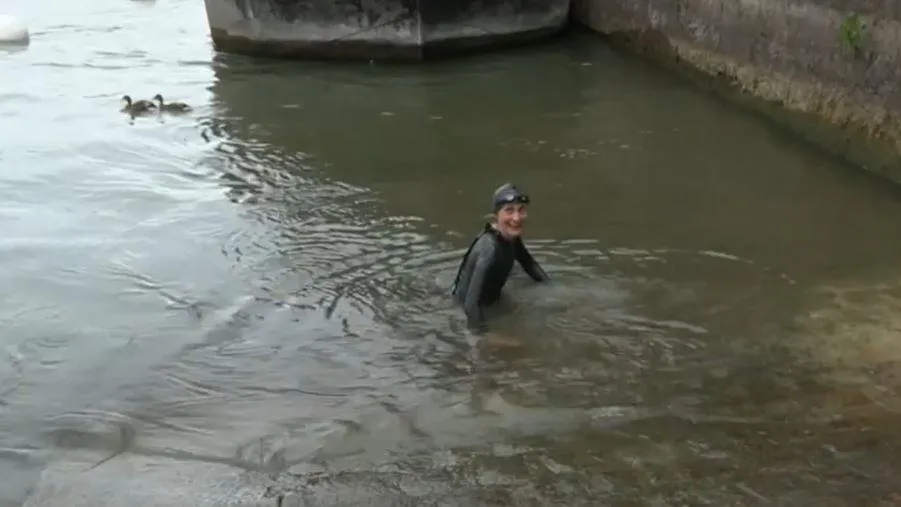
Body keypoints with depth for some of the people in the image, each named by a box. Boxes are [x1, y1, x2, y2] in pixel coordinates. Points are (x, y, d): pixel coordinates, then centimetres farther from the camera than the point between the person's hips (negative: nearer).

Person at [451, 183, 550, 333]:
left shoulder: (511, 236, -13)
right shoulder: (489, 248, -37)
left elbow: (529, 263, 7)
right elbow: (472, 302, -44)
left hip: (490, 299, 7)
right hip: (465, 307, -7)